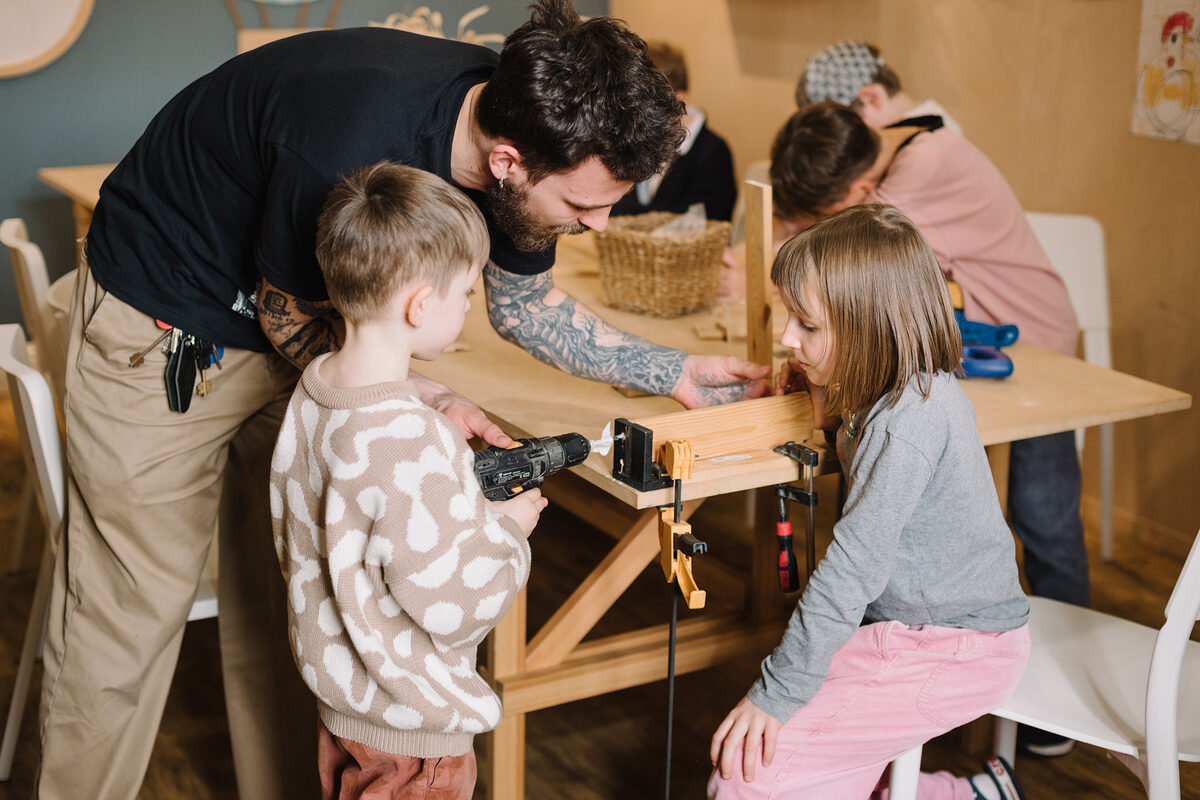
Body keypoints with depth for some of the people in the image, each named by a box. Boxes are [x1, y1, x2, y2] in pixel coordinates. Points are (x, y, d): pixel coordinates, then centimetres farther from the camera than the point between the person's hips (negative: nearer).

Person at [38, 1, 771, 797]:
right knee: (127, 612, 0)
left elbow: (526, 305, 2)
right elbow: (288, 318, -20)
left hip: (301, 320, 6)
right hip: (161, 325, -6)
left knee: (282, 600, 10)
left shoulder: (524, 120, -16)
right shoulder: (350, 147, -39)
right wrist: (425, 399, -27)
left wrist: (676, 371, -3)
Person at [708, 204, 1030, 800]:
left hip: (955, 653, -10)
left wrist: (777, 692, -22)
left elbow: (855, 566, -27)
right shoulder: (912, 391, 6)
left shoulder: (911, 419, -24)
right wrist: (828, 402, 10)